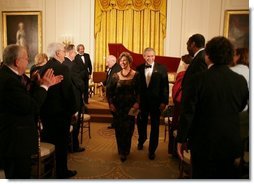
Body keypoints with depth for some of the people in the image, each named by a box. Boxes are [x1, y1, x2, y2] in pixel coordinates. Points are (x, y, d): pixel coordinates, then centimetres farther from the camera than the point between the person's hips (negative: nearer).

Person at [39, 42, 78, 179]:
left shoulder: (43, 68, 3)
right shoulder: (63, 68, -17)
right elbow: (68, 91, -19)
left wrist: (43, 108, 17)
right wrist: (73, 109, -8)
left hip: (45, 111, 7)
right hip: (60, 111, -7)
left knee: (47, 140, 19)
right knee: (61, 142, 6)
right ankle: (61, 171, 20)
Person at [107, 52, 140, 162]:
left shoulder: (136, 75, -2)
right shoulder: (116, 76, 3)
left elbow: (139, 91, -2)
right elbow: (109, 90, 7)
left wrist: (137, 102, -14)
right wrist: (110, 103, -3)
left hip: (130, 106, -2)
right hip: (118, 106, 2)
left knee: (128, 129, 0)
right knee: (119, 129, 7)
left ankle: (125, 151, 20)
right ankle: (122, 151, 27)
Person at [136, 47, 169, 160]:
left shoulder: (161, 69, -5)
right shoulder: (139, 69, 1)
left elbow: (165, 86, -6)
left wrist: (164, 101, -11)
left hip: (156, 102, -2)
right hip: (142, 101, 2)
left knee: (155, 126, 8)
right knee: (141, 123, 16)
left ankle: (152, 150, 23)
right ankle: (141, 140, 45)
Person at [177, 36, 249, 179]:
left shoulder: (198, 79, -16)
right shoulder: (241, 81, -6)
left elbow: (187, 113, -14)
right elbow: (240, 108, 10)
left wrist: (181, 140, -4)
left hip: (204, 144, -3)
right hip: (232, 144, 3)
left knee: (202, 176, 14)